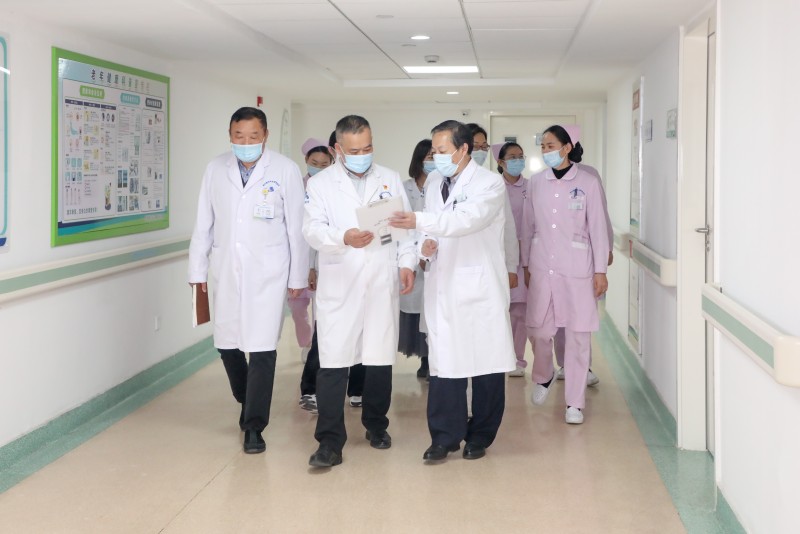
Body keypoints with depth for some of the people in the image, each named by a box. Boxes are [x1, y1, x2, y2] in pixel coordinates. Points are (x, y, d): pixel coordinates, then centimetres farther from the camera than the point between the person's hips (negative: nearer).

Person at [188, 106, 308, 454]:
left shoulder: (285, 170, -4)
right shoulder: (216, 169, 5)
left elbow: (296, 226, -1)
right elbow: (203, 223, 9)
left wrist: (298, 276, -1)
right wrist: (198, 269, 8)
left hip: (267, 273, -3)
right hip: (226, 271, 4)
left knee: (262, 349, -6)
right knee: (227, 344, 10)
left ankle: (254, 427, 4)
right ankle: (248, 403, 36)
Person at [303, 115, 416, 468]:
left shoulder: (390, 180, 13)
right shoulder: (320, 184, 5)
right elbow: (312, 229, -7)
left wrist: (407, 263, 2)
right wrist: (343, 238, -25)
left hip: (383, 283, 2)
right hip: (339, 285, -2)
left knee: (380, 358, 8)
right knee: (333, 362, -6)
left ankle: (375, 425, 28)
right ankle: (330, 441, -3)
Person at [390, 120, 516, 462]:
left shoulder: (489, 184, -7)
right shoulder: (434, 183, 14)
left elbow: (467, 219, -23)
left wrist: (419, 221, -33)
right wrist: (425, 245, -3)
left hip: (480, 289, -4)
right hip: (442, 288, 5)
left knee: (485, 363, 3)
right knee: (444, 364, 2)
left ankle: (479, 436, 16)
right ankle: (445, 436, 11)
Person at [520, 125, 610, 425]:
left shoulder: (588, 183, -3)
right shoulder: (536, 183, 6)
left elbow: (598, 228, -2)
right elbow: (528, 226, 11)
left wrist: (600, 270, -4)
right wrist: (526, 265, 12)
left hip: (576, 269, -2)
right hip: (541, 267, 3)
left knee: (578, 334, -1)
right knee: (538, 329, 6)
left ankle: (574, 403, 8)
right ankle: (543, 378, 36)